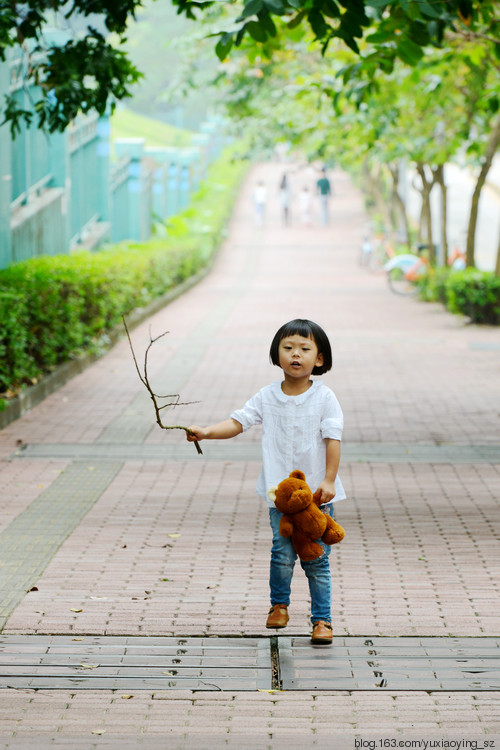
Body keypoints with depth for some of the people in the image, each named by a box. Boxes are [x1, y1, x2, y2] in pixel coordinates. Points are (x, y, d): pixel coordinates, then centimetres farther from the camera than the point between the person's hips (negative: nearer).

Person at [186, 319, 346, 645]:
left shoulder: (324, 397, -5)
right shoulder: (267, 396, 2)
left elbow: (333, 439, -7)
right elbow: (238, 422, -2)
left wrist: (329, 481, -13)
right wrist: (207, 432, -19)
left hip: (317, 492, -2)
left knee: (317, 559, 1)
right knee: (282, 553, -1)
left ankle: (322, 619, 14)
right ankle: (279, 604, 24)